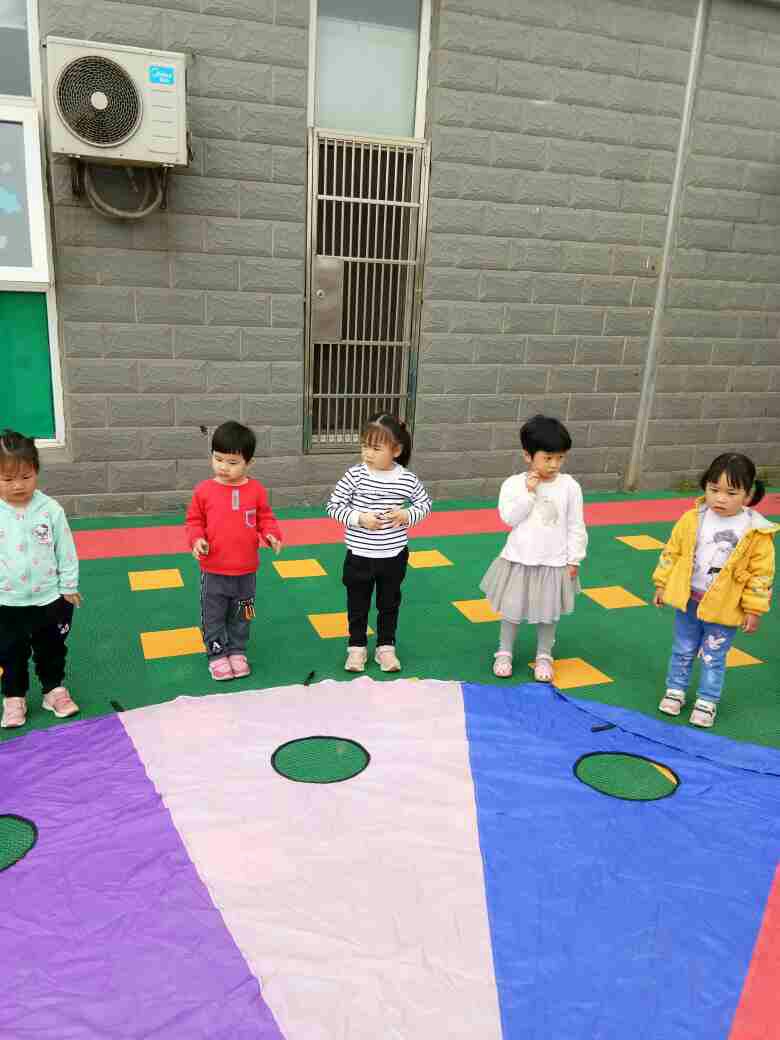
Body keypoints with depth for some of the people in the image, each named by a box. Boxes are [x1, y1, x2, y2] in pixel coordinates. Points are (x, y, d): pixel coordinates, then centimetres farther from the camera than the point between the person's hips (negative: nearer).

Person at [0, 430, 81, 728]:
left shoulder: (50, 510, -11)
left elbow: (66, 551, -4)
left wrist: (69, 587, -1)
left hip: (49, 598, 0)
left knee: (51, 650, 17)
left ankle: (54, 689, 37)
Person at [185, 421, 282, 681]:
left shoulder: (256, 490, -5)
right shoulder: (204, 490, -8)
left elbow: (265, 518, 5)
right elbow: (194, 521, 2)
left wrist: (272, 535, -14)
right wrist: (197, 540, -17)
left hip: (246, 570, 1)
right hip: (213, 570, -1)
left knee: (241, 616, 17)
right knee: (213, 616, 10)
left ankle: (237, 651, 35)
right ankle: (217, 655, 27)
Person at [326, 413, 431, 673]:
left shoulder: (407, 480, -10)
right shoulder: (355, 475, -14)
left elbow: (425, 504, 5)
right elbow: (333, 506, -10)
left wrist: (407, 515, -14)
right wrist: (359, 518, -22)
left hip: (394, 557, 1)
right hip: (359, 556, -1)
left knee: (389, 605, 17)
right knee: (358, 605, 15)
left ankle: (386, 647, 34)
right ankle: (357, 647, 33)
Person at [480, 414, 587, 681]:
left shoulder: (570, 486, -7)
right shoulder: (513, 484, -10)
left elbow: (576, 526, -2)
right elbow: (509, 518, -19)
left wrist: (574, 559, -2)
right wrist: (529, 492, -24)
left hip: (554, 563, 1)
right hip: (519, 560, -1)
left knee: (549, 613, 15)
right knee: (512, 610, 14)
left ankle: (544, 656, 35)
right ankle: (504, 652, 33)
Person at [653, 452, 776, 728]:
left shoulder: (756, 532, -15)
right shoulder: (691, 520, -8)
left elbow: (761, 573, -9)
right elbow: (671, 553, 3)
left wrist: (753, 610, -7)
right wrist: (662, 584, 5)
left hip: (724, 609, -2)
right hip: (687, 601, 2)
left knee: (713, 658, 11)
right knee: (683, 651, 19)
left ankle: (707, 701, 28)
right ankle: (675, 690, 36)